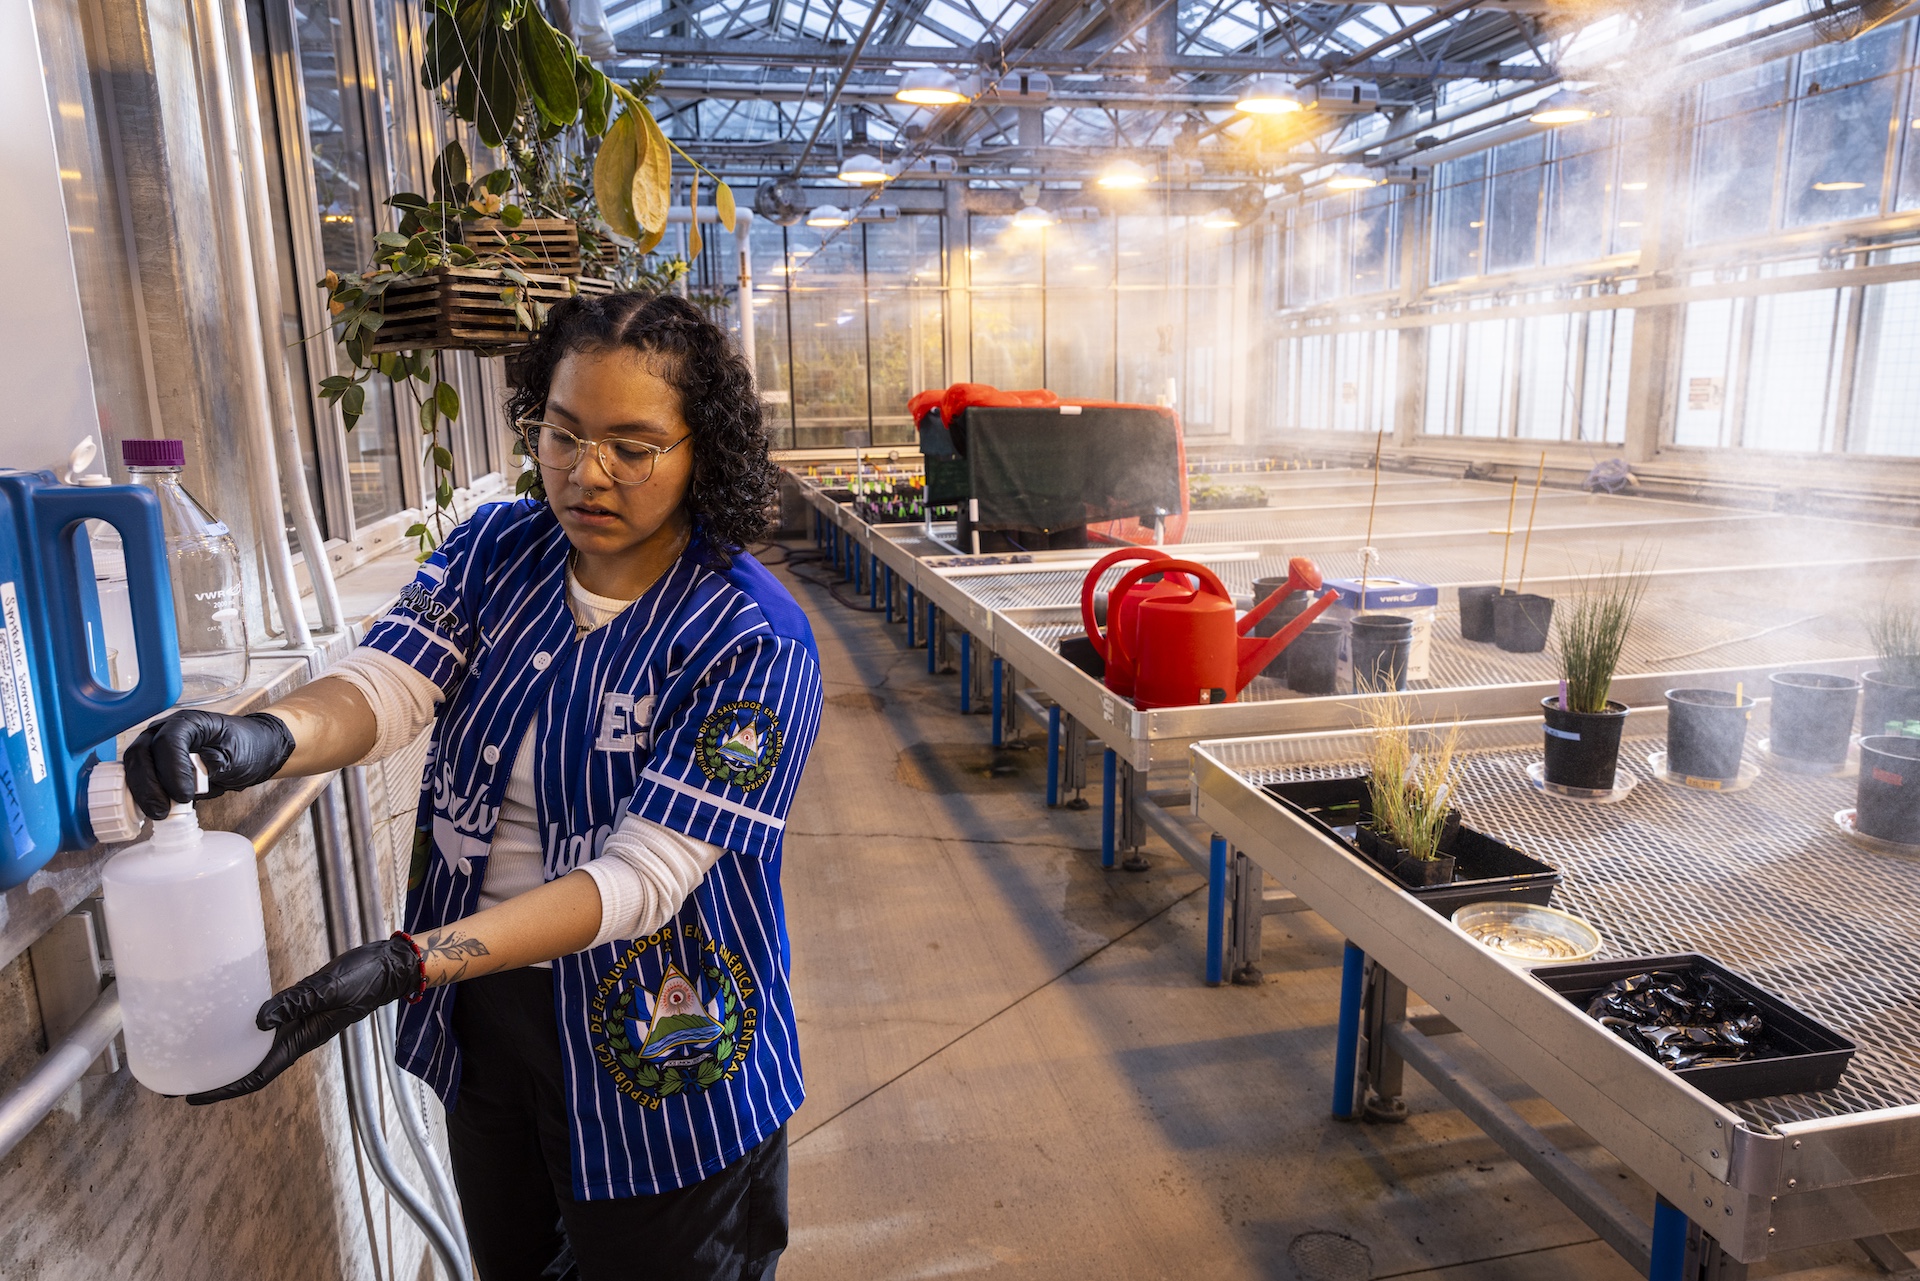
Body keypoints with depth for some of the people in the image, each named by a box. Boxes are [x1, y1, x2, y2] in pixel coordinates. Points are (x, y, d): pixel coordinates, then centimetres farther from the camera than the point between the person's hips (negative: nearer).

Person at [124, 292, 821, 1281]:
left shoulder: (752, 641, -23)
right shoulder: (496, 549, -4)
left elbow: (640, 876, -26)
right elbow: (382, 686, -15)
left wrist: (403, 966, -34)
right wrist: (266, 736, -37)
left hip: (654, 1053, -5)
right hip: (479, 1019, 5)